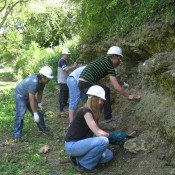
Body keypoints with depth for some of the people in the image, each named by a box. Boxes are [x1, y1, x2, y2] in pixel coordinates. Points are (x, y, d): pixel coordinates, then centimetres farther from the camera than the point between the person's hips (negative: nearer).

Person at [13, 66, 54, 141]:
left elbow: (40, 93, 3)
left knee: (39, 111, 7)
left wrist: (39, 104, 2)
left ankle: (43, 129, 21)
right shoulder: (33, 82, -39)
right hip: (20, 95, -8)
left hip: (29, 95, 8)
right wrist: (35, 114, -36)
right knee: (20, 114, -20)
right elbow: (31, 100, -38)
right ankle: (17, 135, -16)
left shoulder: (42, 81, -14)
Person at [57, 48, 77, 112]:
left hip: (65, 80, 10)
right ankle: (62, 108, 2)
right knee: (63, 94, -4)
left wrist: (72, 67, 4)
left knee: (66, 93, 23)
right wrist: (73, 66, -19)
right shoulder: (62, 61, -20)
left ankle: (65, 104, 40)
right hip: (62, 81, -10)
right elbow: (66, 69, -31)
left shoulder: (64, 61, 15)